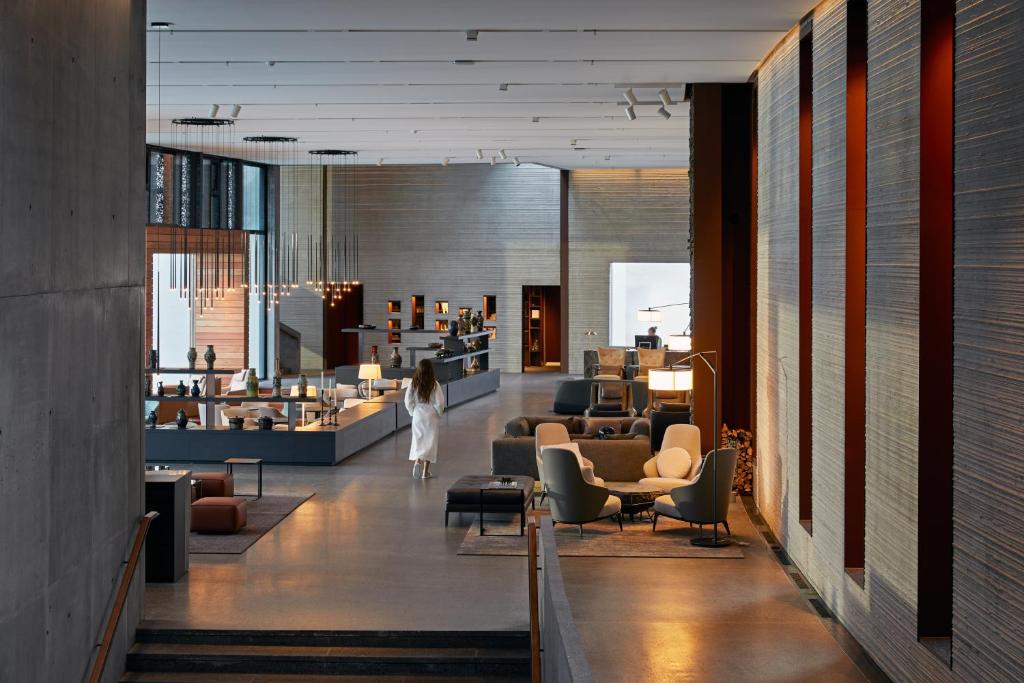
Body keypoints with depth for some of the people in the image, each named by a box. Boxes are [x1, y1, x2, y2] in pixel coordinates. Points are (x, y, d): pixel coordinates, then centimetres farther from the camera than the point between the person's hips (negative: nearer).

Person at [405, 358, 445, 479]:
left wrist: (413, 412, 11)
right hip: (431, 417, -2)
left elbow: (408, 401, -4)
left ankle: (417, 461, -13)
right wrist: (439, 413, 7)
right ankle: (426, 471, 6)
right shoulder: (434, 385, -12)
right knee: (430, 442, 6)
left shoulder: (413, 384, -6)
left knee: (417, 440, 13)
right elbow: (439, 403, -11)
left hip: (417, 416, 2)